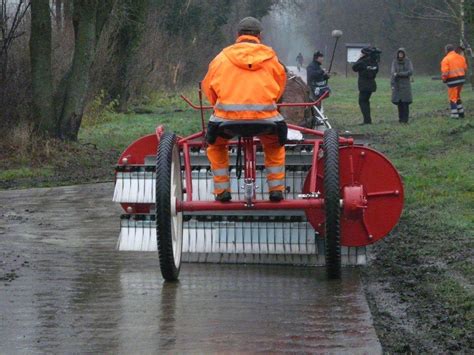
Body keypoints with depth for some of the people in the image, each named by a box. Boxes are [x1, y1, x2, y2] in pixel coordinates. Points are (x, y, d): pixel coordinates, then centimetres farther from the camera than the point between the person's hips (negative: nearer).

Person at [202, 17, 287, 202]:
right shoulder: (270, 57, 14)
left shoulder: (223, 57, 13)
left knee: (216, 146, 30)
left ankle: (222, 190, 23)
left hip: (227, 116, 0)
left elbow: (207, 86, 19)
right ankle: (276, 189, 23)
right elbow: (280, 84, 25)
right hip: (265, 115, 0)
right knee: (275, 146, 31)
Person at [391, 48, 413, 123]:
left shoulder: (408, 62, 0)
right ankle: (401, 118, 7)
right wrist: (392, 85, -8)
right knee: (399, 103, 0)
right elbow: (393, 73, -1)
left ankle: (405, 119, -4)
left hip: (406, 84, -1)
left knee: (405, 102, -7)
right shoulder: (394, 62, 3)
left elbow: (410, 72, -10)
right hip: (397, 84, 1)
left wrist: (398, 74, -14)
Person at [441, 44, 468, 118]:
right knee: (458, 97, 21)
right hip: (461, 79, 6)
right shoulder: (461, 57, 8)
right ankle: (461, 113, 20)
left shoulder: (446, 59, -10)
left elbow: (445, 72, -15)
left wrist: (444, 79, 2)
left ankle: (454, 115, 0)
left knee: (453, 98, 3)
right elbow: (465, 69, 8)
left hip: (452, 81, -6)